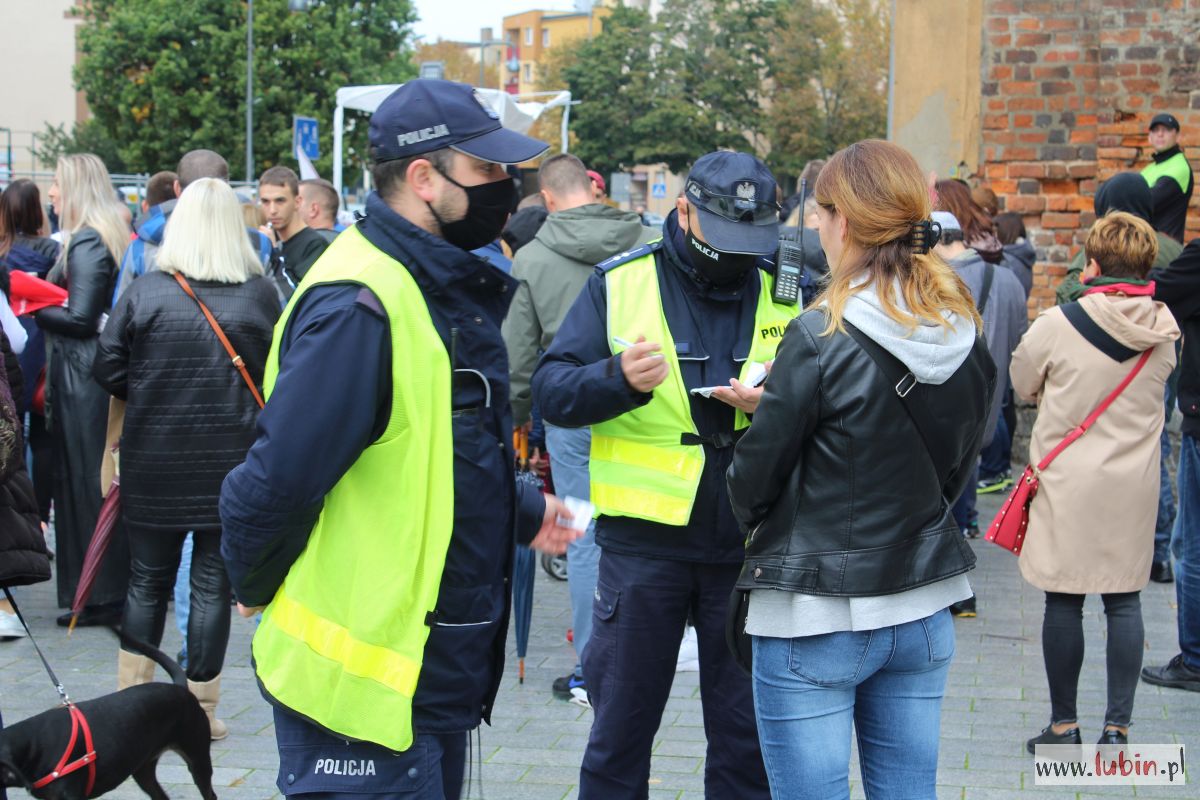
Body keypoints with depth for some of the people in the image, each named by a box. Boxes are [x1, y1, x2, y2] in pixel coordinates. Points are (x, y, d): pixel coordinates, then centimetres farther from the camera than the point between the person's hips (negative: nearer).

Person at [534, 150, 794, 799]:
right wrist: (617, 378, -26)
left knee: (747, 732, 12)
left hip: (748, 544, 2)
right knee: (621, 723, 10)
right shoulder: (619, 283, 0)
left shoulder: (785, 295, 4)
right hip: (642, 538, -1)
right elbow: (550, 391, -6)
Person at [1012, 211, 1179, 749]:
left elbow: (1022, 386, 1)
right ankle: (1117, 726, 10)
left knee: (1063, 602, 6)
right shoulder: (1164, 332, -2)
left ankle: (1063, 725, 13)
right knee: (1124, 602, 9)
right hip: (1134, 487, 3)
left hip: (1068, 483, -3)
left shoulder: (1058, 326, -14)